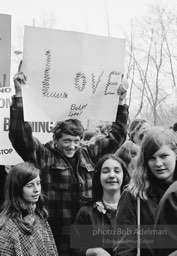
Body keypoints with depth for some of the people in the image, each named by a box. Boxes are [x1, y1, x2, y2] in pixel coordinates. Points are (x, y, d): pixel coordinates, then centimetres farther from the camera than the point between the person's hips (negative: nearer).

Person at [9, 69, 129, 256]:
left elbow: (116, 137, 17)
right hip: (54, 240, -4)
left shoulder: (89, 154, 10)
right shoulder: (43, 156, -5)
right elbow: (19, 135, -17)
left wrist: (121, 103, 11)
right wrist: (18, 94, -23)